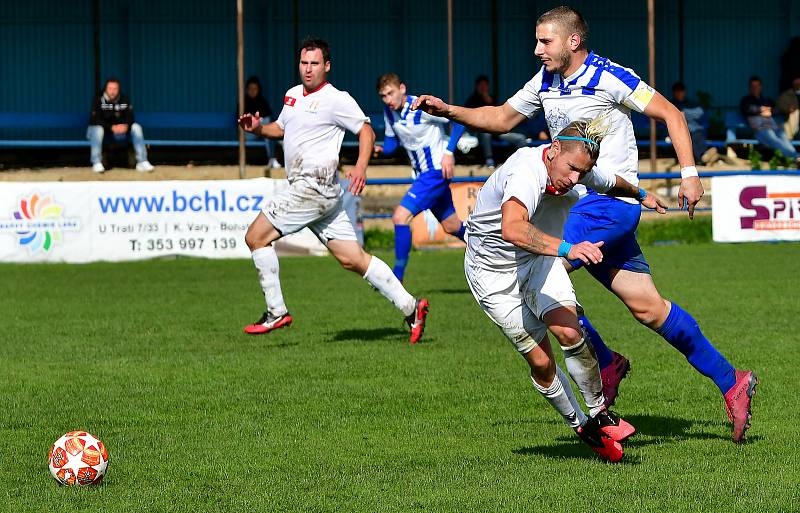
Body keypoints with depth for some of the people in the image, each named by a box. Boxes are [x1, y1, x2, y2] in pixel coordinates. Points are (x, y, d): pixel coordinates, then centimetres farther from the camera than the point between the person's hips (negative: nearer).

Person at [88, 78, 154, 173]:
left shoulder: (124, 100, -3)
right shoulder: (99, 100, -15)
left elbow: (130, 117, -7)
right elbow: (96, 120, -22)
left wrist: (126, 125, -31)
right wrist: (111, 127, -34)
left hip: (119, 130, 4)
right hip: (103, 127, -4)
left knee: (136, 127, -15)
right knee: (97, 129, -38)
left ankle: (142, 162, -18)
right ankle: (96, 163, -35)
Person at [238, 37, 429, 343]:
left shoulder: (336, 99, -8)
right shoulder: (293, 95, 17)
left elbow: (366, 131, -7)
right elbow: (280, 128, 31)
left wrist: (360, 167, -22)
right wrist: (257, 128, 10)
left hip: (316, 186, -8)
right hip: (303, 187, 8)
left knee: (256, 236, -7)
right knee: (352, 259, 5)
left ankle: (276, 312, -2)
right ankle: (410, 307, 6)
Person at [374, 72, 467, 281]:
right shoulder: (389, 112, 2)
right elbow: (391, 142, 13)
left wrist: (449, 152, -22)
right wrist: (381, 149, -11)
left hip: (437, 170, -9)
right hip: (421, 173, 9)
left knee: (401, 216, -19)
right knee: (452, 226, 19)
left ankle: (397, 277, -15)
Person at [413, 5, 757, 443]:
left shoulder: (608, 78, -10)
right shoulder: (545, 82, 12)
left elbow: (671, 114, -7)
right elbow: (501, 118, 23)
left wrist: (688, 172, -14)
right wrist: (448, 111, 10)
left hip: (611, 198, -8)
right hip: (578, 203, 8)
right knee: (647, 307, 5)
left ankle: (605, 364, -4)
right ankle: (730, 382, 11)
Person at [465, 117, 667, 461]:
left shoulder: (577, 170, -11)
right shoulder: (528, 171, -35)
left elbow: (611, 184, 16)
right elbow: (512, 229, -54)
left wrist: (641, 195, 35)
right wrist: (566, 249, -65)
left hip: (538, 259, 5)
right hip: (493, 271, -5)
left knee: (568, 331, -20)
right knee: (540, 362, -7)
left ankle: (600, 414, -3)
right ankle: (581, 427, 15)